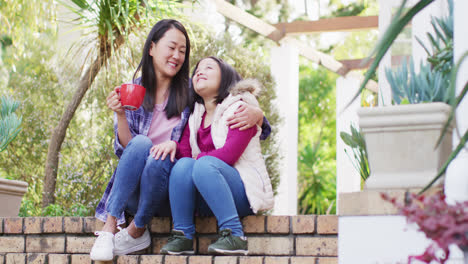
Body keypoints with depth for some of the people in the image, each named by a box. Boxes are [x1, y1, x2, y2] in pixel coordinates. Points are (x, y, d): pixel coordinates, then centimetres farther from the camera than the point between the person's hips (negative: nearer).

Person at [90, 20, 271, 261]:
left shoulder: (191, 92, 6)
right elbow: (125, 149, 2)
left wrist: (255, 114, -16)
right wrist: (120, 115, -16)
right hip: (132, 194, 1)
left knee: (159, 160, -32)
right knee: (141, 144, -28)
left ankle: (136, 231, -17)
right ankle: (109, 227, -31)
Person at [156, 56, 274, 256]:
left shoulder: (240, 107, -3)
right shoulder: (195, 116, 18)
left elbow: (229, 154, -16)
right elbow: (186, 152, 6)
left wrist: (198, 158, -8)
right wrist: (173, 146, -14)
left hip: (245, 192, -5)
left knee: (205, 164, -31)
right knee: (183, 164, -21)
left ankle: (234, 236, -36)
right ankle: (182, 237, -24)